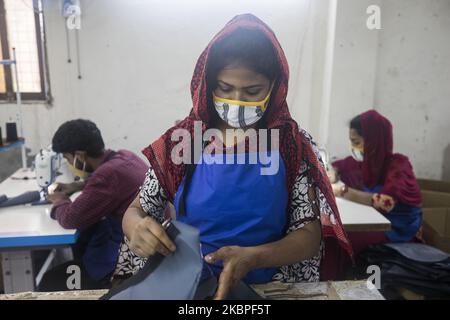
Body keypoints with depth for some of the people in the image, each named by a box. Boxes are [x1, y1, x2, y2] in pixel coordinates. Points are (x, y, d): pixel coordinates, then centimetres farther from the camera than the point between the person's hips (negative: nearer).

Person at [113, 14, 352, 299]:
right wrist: (137, 228, -20)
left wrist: (253, 258, -24)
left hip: (267, 285, -2)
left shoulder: (294, 146, -5)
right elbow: (136, 210, 2)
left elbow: (310, 236, -7)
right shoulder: (182, 141, -4)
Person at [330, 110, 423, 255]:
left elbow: (386, 202, -35)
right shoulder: (364, 160, 0)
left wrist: (343, 191, -33)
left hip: (397, 228, -6)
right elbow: (339, 166, 20)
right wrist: (332, 175, -3)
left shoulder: (398, 165, -18)